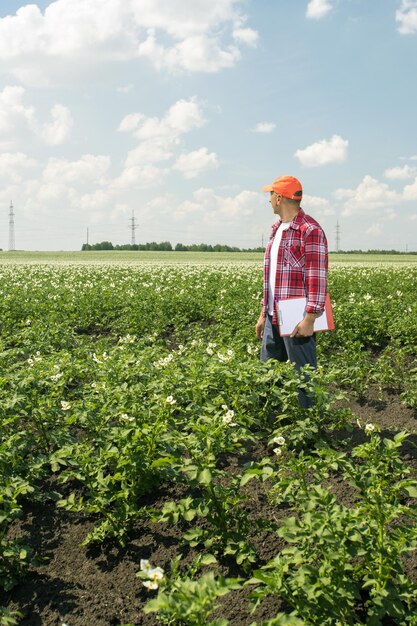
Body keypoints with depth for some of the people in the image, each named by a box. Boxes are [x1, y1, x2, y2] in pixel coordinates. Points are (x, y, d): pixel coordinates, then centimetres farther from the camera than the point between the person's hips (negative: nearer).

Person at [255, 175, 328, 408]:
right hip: (274, 318, 9)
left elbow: (317, 277, -17)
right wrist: (264, 313, 20)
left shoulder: (310, 230, -12)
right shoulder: (278, 229, 17)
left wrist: (309, 319, -22)